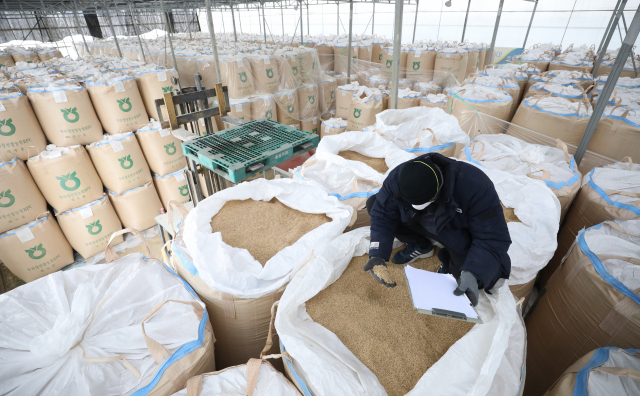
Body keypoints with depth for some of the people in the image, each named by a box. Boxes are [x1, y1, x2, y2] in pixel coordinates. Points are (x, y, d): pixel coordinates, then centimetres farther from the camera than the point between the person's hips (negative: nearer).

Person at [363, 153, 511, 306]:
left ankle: (449, 257, 10)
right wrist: (377, 256, -31)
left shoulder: (474, 186, -38)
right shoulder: (397, 178, -28)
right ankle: (421, 247, 5)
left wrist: (472, 274, -45)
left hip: (461, 233, -3)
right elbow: (382, 216, -20)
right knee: (373, 203, -13)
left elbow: (493, 239, -32)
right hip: (422, 224, 4)